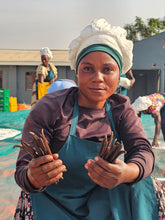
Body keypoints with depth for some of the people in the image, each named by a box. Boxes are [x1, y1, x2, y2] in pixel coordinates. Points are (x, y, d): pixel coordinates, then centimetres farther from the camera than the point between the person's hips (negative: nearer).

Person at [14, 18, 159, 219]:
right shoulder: (49, 108, -16)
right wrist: (33, 178, -43)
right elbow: (22, 172, -18)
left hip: (103, 200, 3)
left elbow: (143, 150, -18)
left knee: (138, 180, -20)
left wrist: (127, 172, -42)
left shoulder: (121, 108, -4)